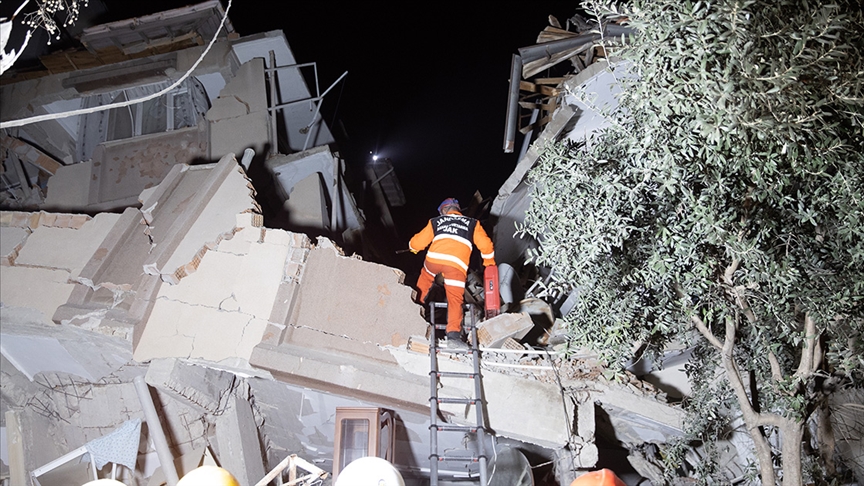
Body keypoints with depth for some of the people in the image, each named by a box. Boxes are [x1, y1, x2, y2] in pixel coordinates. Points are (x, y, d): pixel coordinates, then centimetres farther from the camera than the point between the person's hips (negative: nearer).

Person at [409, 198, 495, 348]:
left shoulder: (435, 221, 25)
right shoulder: (472, 223, 25)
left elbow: (418, 242, 24)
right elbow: (485, 245, 16)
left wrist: (412, 247, 47)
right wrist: (489, 262, 33)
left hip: (434, 258, 2)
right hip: (456, 264, -1)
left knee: (426, 277, 34)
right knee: (455, 299, -1)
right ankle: (454, 334, -16)